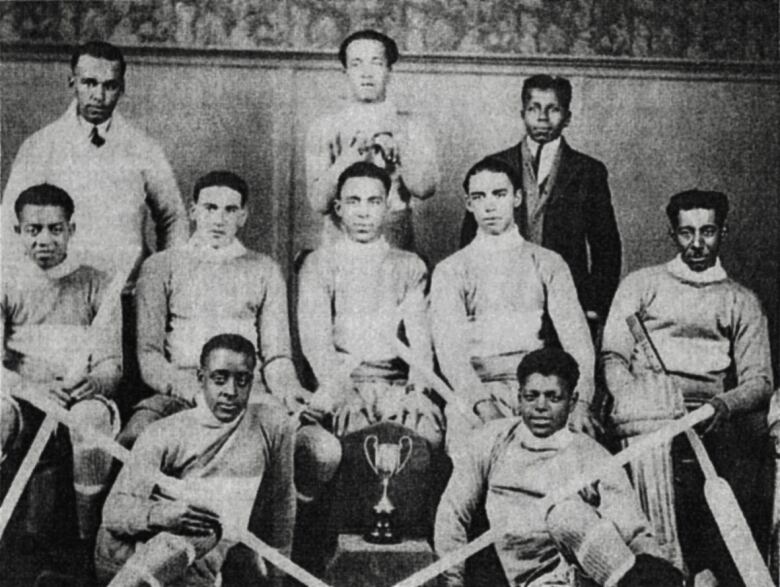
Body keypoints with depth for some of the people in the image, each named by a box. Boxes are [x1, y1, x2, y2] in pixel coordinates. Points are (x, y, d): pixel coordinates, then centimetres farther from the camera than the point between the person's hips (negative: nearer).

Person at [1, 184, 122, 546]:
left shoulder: (96, 286, 7)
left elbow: (112, 364, 0)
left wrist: (92, 382, -25)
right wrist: (32, 388, -24)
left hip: (81, 398, 0)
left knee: (92, 415, -36)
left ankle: (91, 529, -17)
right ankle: (40, 480, -8)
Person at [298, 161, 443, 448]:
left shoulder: (409, 266, 18)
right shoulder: (319, 264, 12)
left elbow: (418, 333, 5)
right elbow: (314, 337, -2)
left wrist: (416, 387, -16)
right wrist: (338, 388, -21)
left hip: (397, 381, 1)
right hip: (341, 380, -1)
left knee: (428, 432, -28)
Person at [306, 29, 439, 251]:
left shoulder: (410, 126, 8)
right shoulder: (323, 129, 7)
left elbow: (425, 188, -5)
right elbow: (318, 202, -3)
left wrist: (396, 150, -19)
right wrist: (350, 156, -15)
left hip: (397, 246, 0)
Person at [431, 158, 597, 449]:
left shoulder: (547, 263, 13)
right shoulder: (450, 270, 10)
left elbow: (575, 336, 2)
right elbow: (449, 346, -4)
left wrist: (581, 401, -15)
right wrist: (482, 403, -21)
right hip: (479, 388, -1)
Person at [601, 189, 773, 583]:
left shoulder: (741, 302, 23)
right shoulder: (641, 285, 22)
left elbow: (759, 381, 12)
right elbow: (613, 356, 12)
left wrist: (724, 405, -10)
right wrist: (636, 399, -8)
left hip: (714, 421, 1)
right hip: (651, 418, -1)